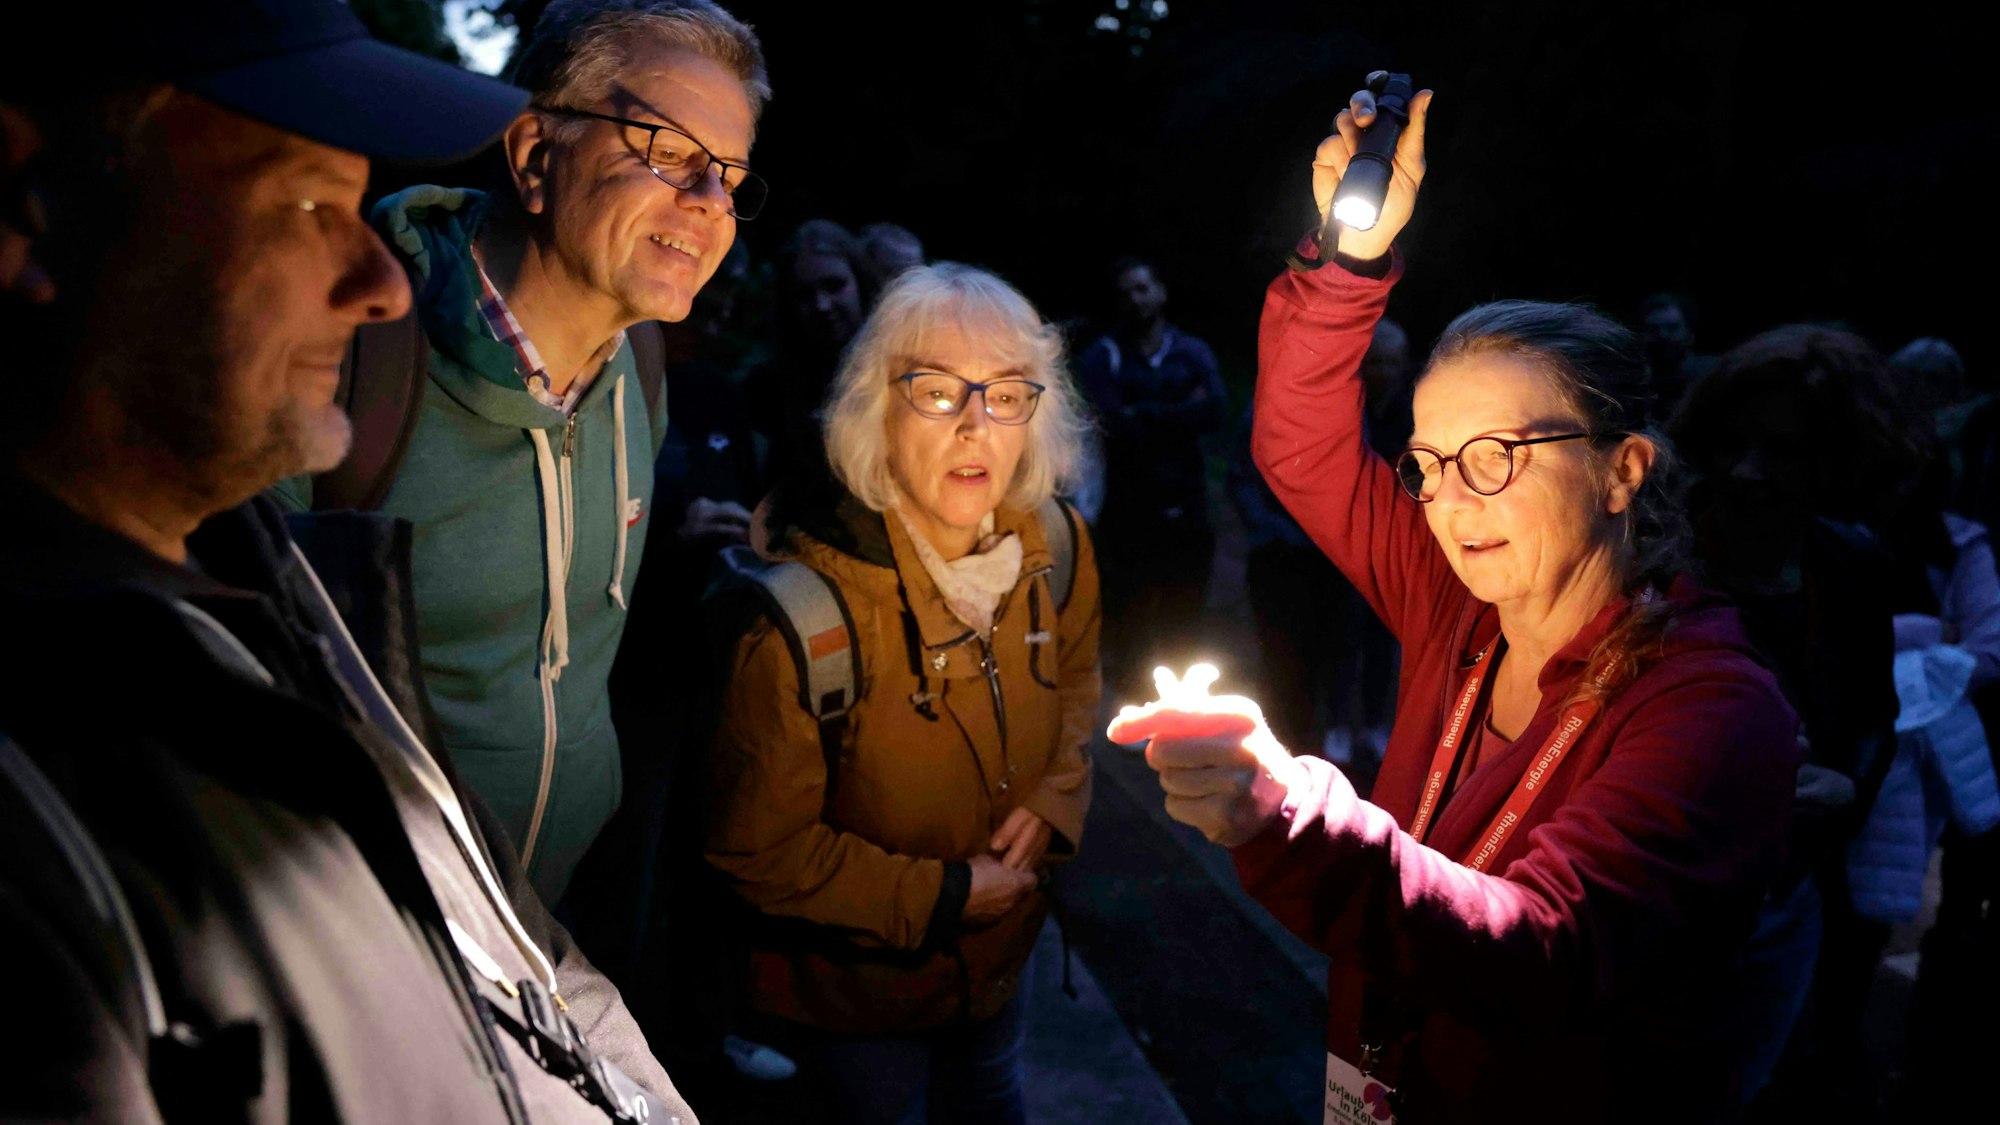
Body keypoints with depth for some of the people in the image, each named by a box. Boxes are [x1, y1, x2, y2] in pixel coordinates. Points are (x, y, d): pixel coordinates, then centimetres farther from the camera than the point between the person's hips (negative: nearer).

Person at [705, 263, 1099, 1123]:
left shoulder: (1054, 546, -15)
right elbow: (756, 843, -24)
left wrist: (1054, 800, -9)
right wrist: (936, 897, -21)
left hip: (1002, 945, 5)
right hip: (858, 980, -5)